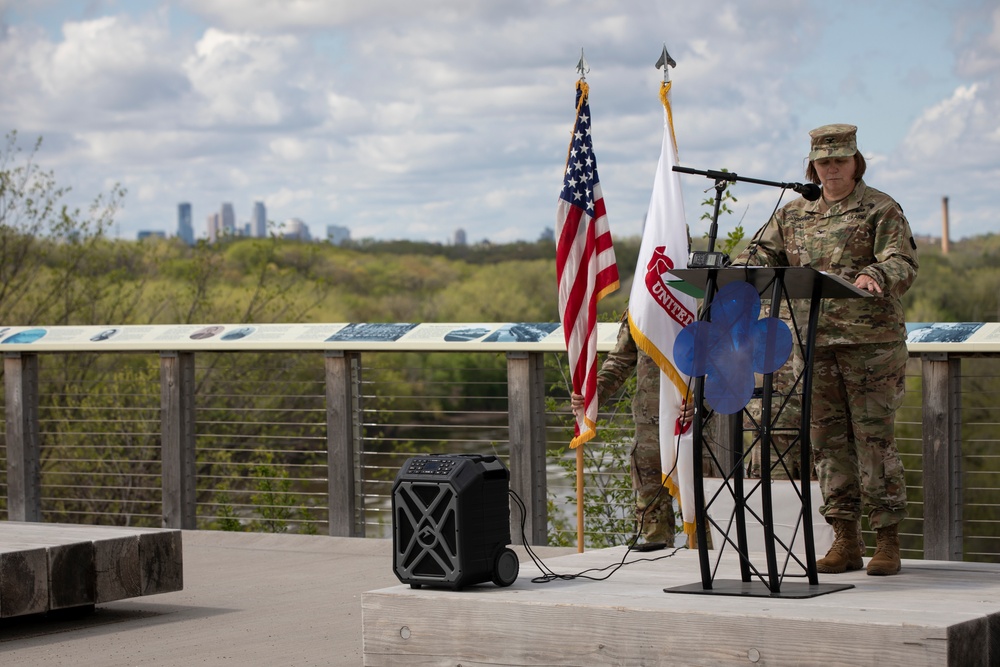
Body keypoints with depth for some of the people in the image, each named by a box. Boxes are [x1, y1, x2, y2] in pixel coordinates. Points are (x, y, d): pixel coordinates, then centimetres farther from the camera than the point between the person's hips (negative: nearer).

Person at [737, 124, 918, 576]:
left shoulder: (881, 209, 1)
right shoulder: (793, 214, 15)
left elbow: (903, 262, -10)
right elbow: (762, 254, 13)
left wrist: (875, 275, -32)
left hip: (871, 339, -5)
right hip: (815, 341, 5)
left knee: (874, 437, -5)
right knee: (828, 438, 5)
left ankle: (887, 540, 1)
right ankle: (845, 540, 12)